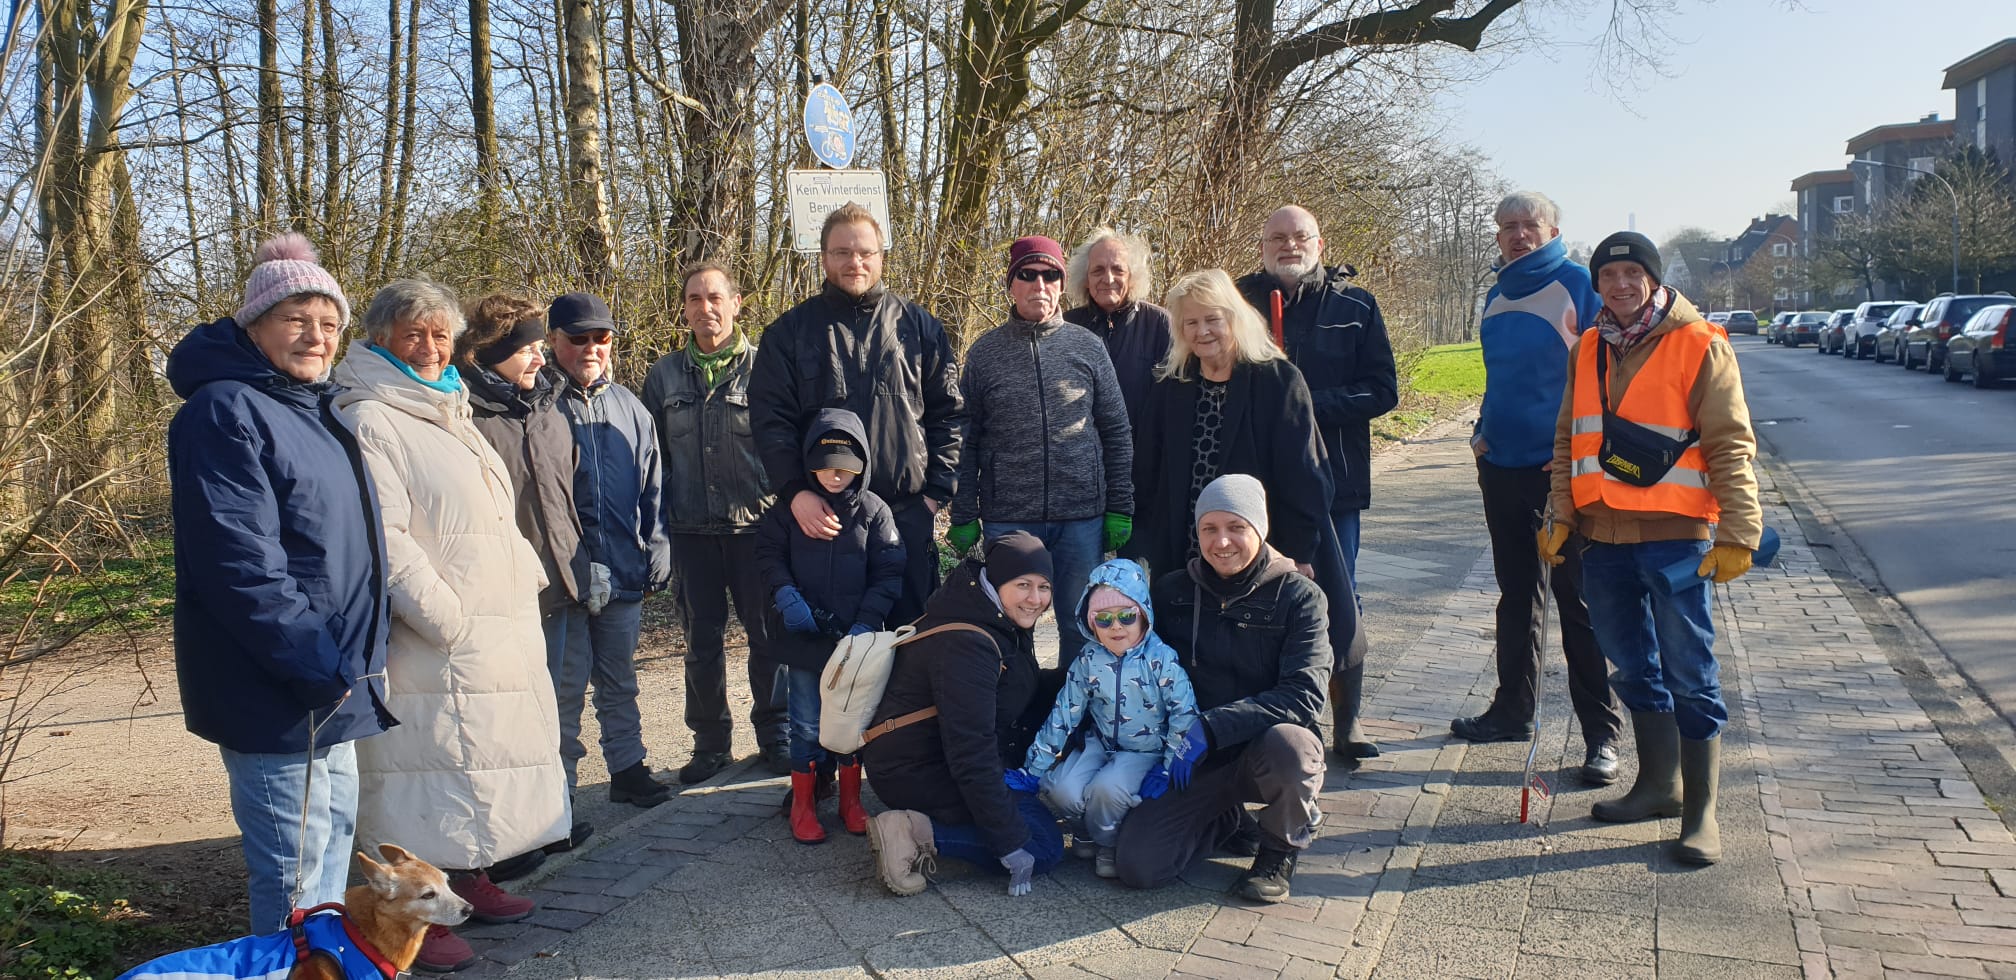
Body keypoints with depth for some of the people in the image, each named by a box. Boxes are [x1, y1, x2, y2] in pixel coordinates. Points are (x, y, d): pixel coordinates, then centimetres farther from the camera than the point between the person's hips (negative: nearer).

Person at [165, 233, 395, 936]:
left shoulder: (322, 412, 14)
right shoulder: (224, 412, -16)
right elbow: (238, 561, -24)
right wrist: (319, 661, -22)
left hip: (332, 678, 10)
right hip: (274, 686, -10)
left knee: (335, 827, 21)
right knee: (295, 862, -2)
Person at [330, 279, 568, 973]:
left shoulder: (448, 413, 18)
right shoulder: (370, 420, -11)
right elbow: (384, 540, -19)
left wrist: (527, 575, 14)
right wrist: (448, 620, -19)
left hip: (500, 631, 9)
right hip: (434, 643, -9)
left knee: (478, 756, 17)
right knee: (427, 764, -3)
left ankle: (470, 884, 31)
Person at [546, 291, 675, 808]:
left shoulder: (628, 407, 12)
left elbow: (652, 488, 15)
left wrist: (657, 553, 8)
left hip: (623, 572, 4)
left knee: (619, 680, 15)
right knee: (565, 684, 1)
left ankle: (628, 767, 26)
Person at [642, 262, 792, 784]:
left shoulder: (763, 367, -1)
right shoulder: (665, 375, 9)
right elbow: (653, 455, 14)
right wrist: (657, 525, 8)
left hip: (755, 526, -2)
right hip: (691, 530, 3)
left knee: (767, 634, 5)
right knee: (703, 640, 10)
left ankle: (775, 735, 22)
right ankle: (710, 742, 24)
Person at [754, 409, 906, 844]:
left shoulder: (873, 510, -2)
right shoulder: (790, 506, -1)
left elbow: (888, 575, -3)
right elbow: (768, 553, 6)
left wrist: (867, 623, -14)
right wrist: (786, 594, -12)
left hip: (856, 640, 0)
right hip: (804, 637, 0)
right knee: (807, 725, 8)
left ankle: (851, 802, 26)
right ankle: (803, 806, 21)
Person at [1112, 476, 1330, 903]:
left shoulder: (1298, 596, -8)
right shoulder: (1172, 591, 3)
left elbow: (1304, 696, -19)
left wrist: (1211, 726, -29)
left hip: (1265, 752, -2)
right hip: (1193, 761, 3)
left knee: (1288, 744, -38)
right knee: (1138, 865, -16)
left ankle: (1281, 848, -3)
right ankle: (1225, 817, 17)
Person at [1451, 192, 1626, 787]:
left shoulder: (1578, 286, -7)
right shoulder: (1498, 296, 13)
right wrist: (1482, 430, 9)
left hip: (1564, 468, -6)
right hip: (1503, 467, 7)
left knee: (1577, 602, -3)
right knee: (1516, 594, 15)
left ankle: (1602, 733, 4)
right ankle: (1513, 710, 27)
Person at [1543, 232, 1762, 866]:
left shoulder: (1698, 346, -4)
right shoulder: (1588, 351, 12)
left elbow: (1730, 446, -7)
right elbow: (1568, 440, 17)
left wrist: (1737, 533, -13)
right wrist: (1560, 514, 7)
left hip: (1674, 534, -5)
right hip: (1602, 535, 6)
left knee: (1690, 677, -1)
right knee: (1633, 667, 15)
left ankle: (1700, 813, 8)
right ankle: (1659, 783, 30)